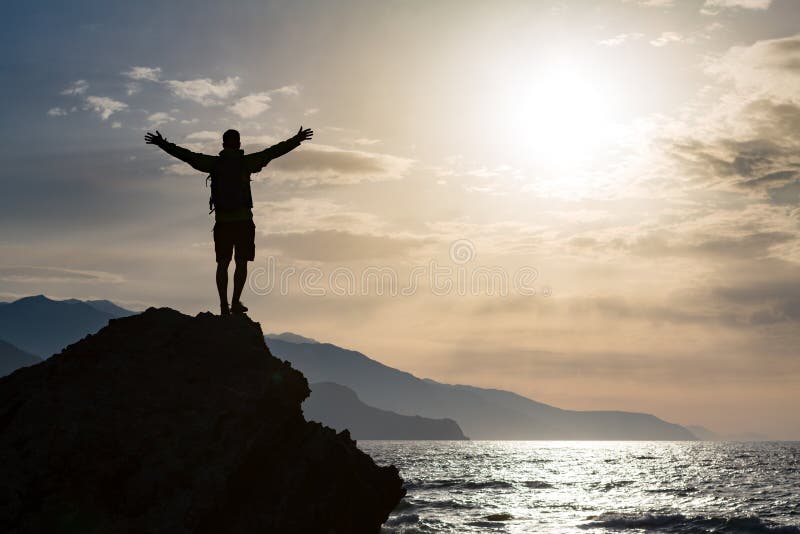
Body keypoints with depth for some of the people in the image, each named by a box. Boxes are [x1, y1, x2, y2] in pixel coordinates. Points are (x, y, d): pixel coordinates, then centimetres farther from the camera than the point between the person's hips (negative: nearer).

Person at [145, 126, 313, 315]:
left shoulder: (214, 163, 2)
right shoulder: (246, 162, -3)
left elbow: (185, 155, 6)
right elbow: (274, 151, 1)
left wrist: (162, 144, 17)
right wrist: (297, 140, 8)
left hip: (222, 221, 2)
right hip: (243, 220, -2)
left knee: (222, 263, 7)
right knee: (241, 262, 5)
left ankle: (224, 305, 3)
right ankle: (235, 303, -2)